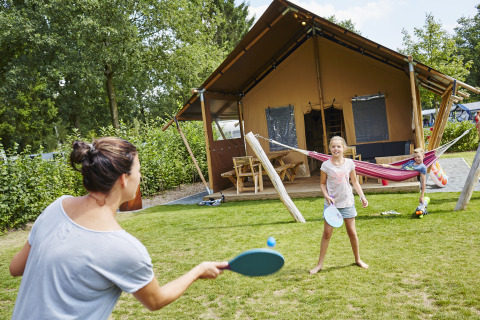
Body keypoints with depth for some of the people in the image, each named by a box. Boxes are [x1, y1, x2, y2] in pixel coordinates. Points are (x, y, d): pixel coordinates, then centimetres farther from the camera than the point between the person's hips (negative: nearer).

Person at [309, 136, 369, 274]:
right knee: (327, 233, 0)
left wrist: (362, 196, 1)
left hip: (347, 202, 2)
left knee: (352, 232, 8)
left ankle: (358, 259, 30)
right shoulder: (326, 165, -6)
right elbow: (322, 184, 3)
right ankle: (320, 264, 10)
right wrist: (327, 196, -13)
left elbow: (354, 181, 10)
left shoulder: (349, 163, 0)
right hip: (331, 203, -1)